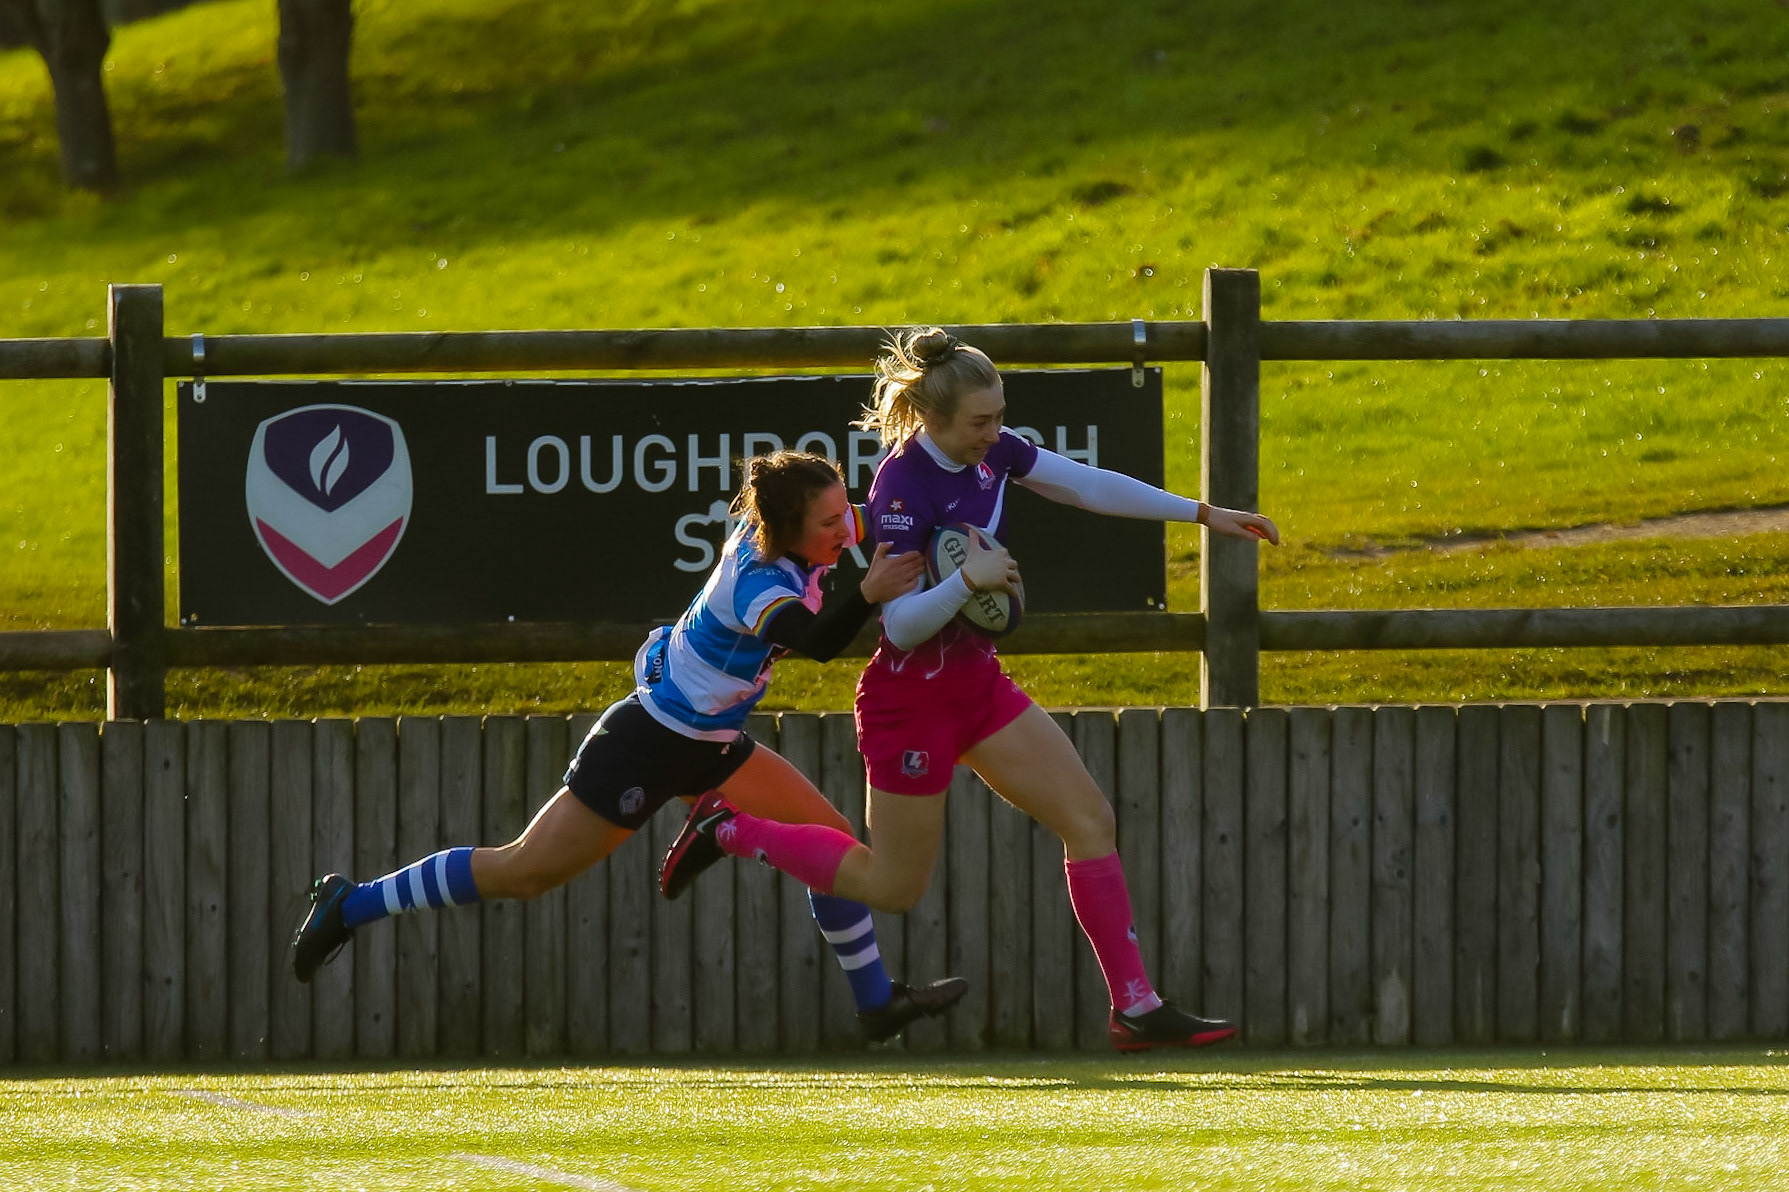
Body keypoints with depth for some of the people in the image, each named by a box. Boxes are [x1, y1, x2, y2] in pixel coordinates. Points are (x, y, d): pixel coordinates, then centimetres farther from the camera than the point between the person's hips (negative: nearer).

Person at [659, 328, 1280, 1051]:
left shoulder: (991, 452, -2)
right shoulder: (901, 489, -25)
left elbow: (1090, 486, 8)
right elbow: (900, 625, -24)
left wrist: (1201, 514, 10)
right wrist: (967, 579, -40)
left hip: (975, 680, 8)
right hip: (911, 698, -8)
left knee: (1091, 821, 0)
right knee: (893, 888, 4)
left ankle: (1135, 1007, 3)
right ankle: (730, 831, 19)